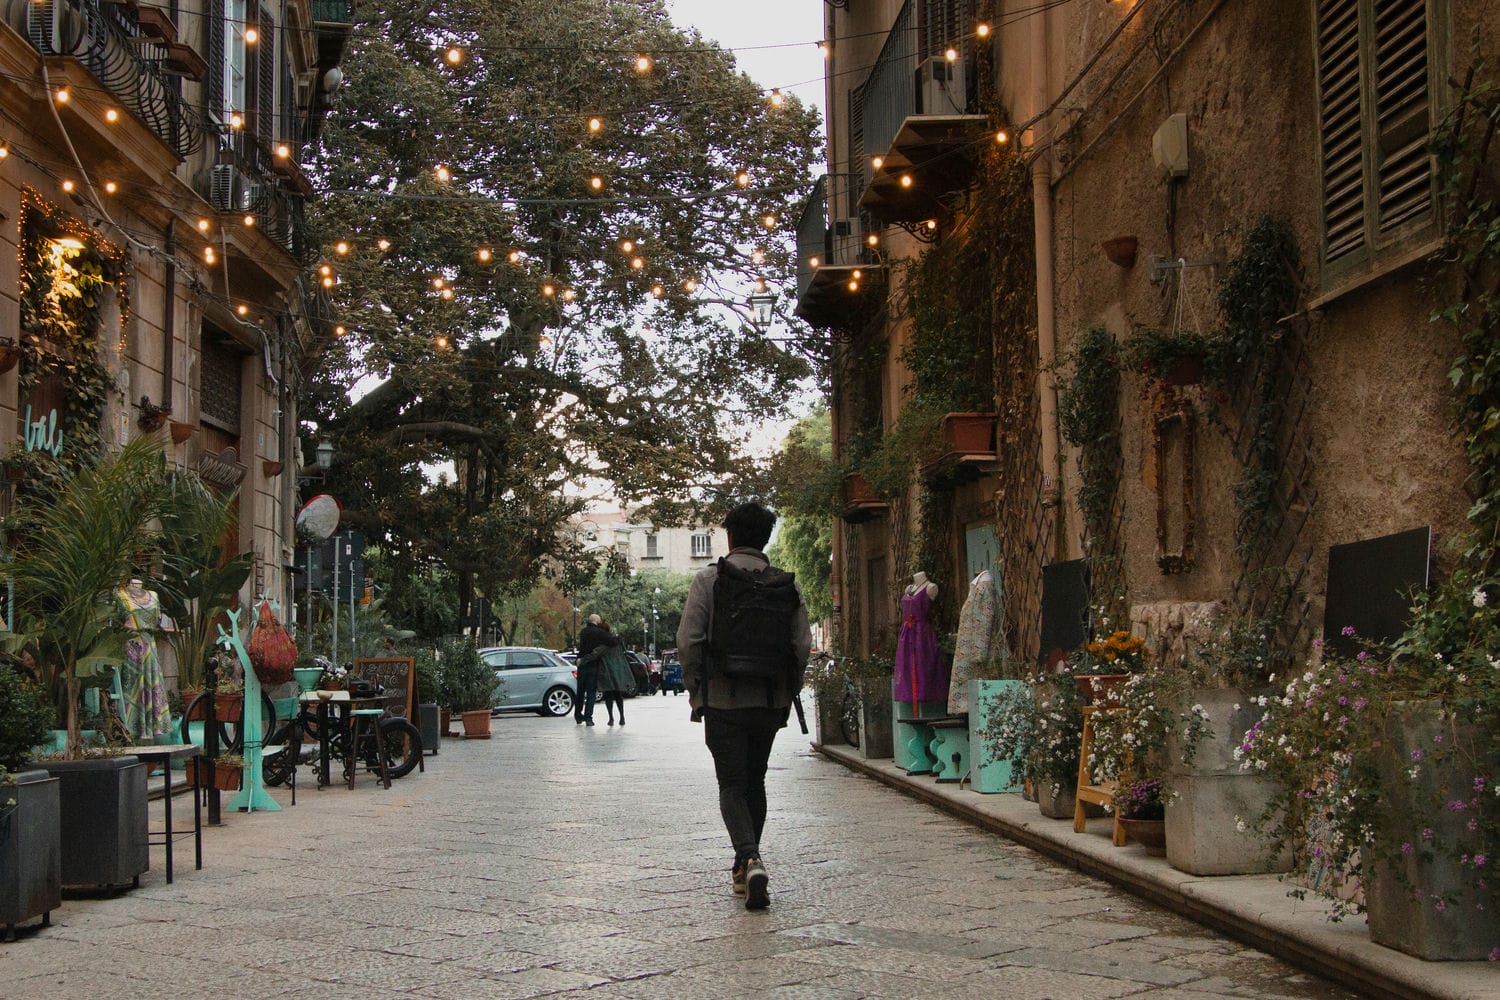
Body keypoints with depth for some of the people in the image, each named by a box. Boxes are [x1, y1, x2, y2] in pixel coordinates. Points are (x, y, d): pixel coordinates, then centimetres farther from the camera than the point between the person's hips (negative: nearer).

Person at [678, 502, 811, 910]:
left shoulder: (709, 579, -4)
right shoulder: (787, 585, 4)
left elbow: (688, 640, -9)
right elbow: (802, 645, 1)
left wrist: (694, 691, 2)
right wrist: (786, 694, 10)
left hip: (723, 701, -3)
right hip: (770, 703, 3)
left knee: (732, 785, 1)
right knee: (755, 782, 17)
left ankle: (750, 859, -21)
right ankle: (745, 869, 24)